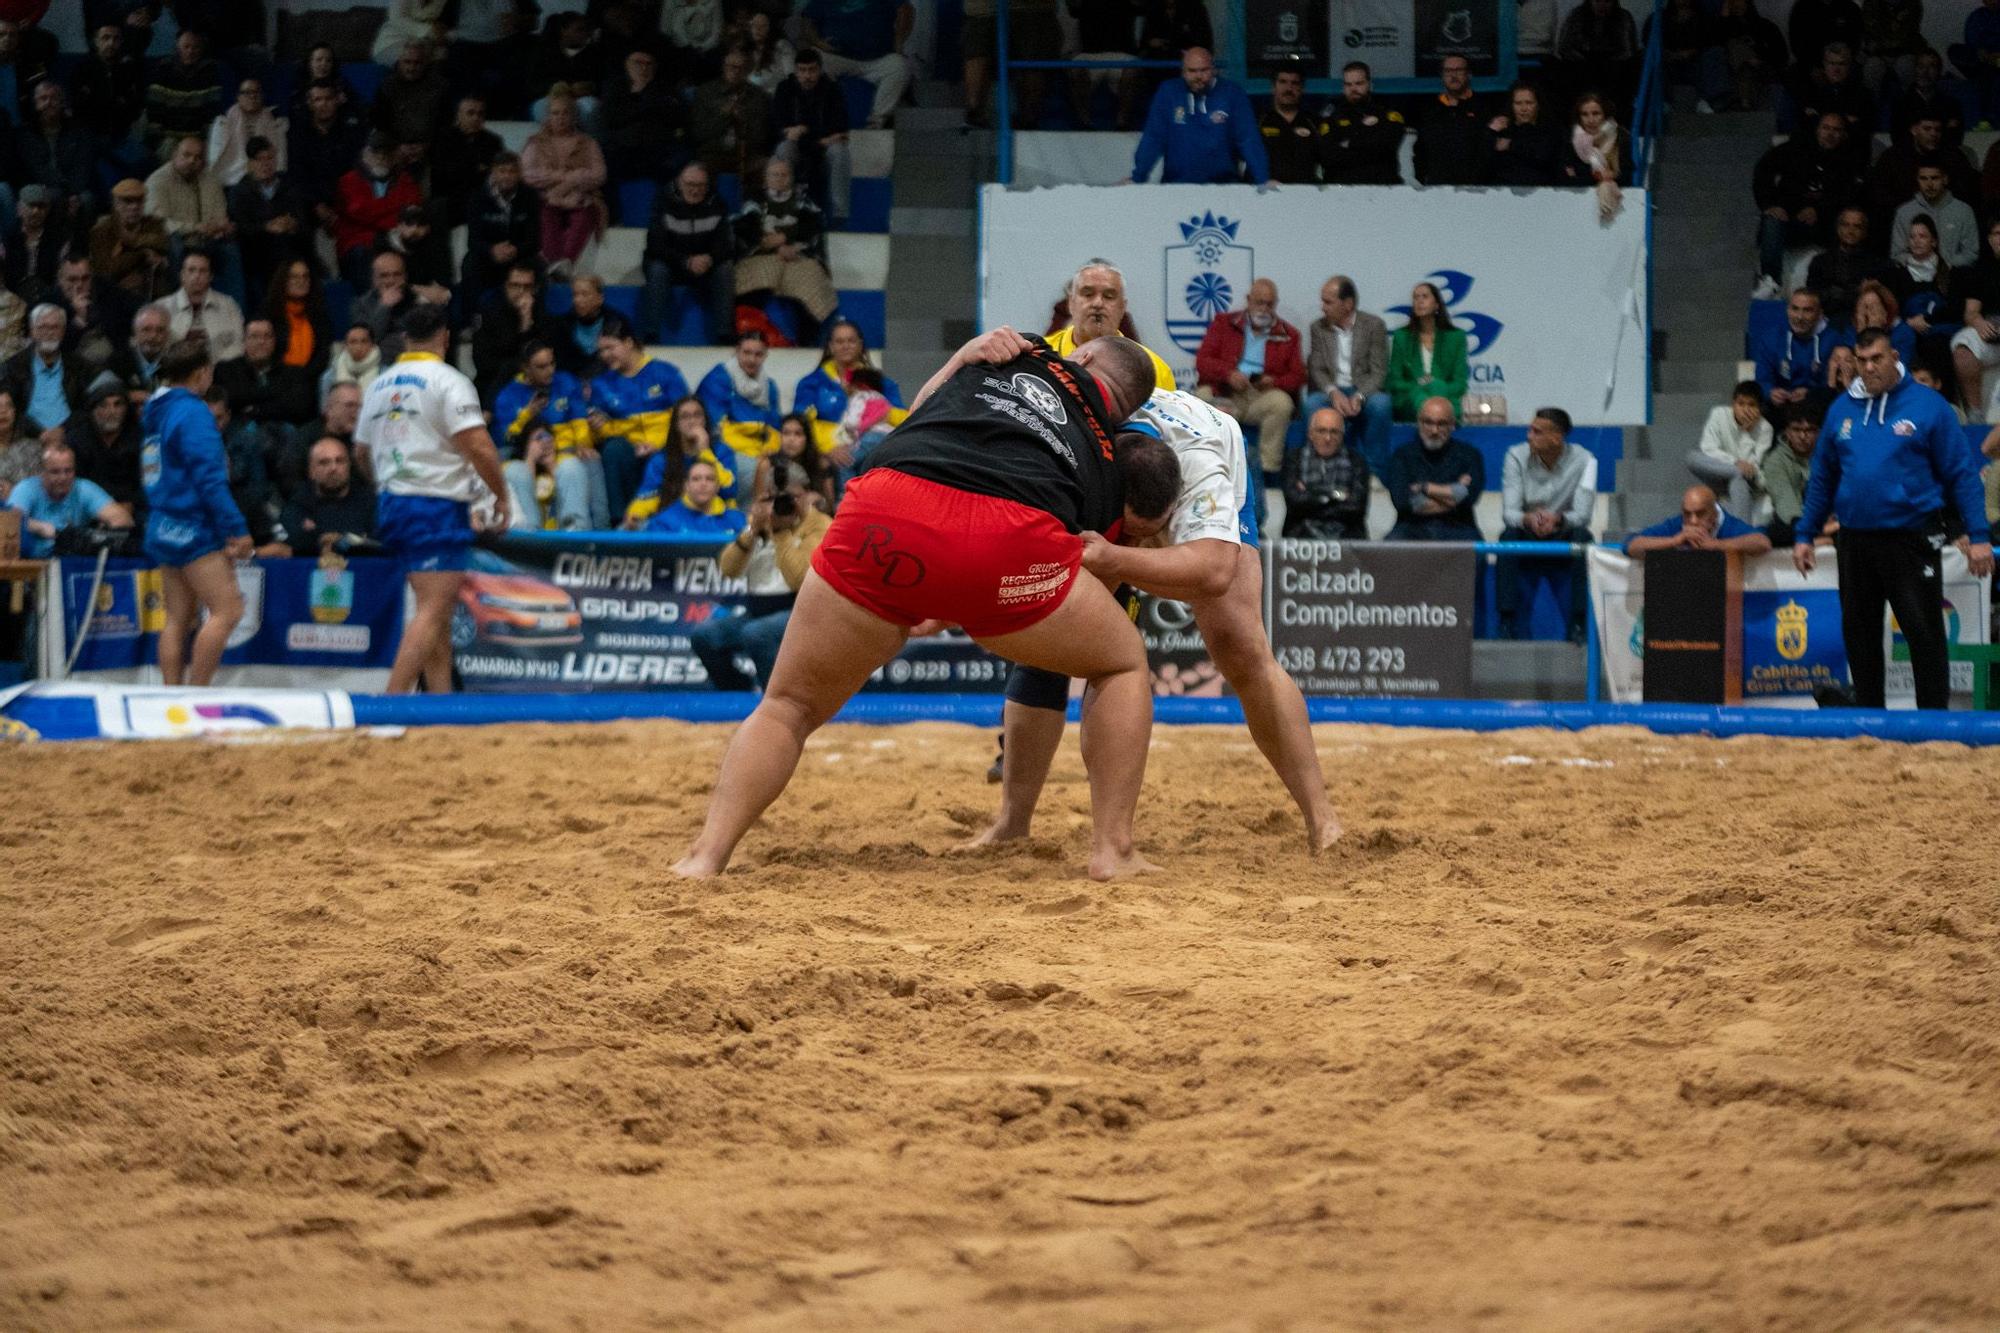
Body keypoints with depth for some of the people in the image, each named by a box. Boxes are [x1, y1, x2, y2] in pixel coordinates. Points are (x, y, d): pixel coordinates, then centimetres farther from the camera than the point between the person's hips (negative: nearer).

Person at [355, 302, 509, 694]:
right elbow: (478, 446, -15)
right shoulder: (447, 381, -8)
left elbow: (364, 449, 21)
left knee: (440, 614, 14)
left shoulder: (380, 384, 13)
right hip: (438, 506, -8)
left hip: (391, 503, 8)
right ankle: (392, 700, -21)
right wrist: (502, 496, -4)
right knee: (433, 610, -11)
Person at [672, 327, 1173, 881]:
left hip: (885, 520, 1)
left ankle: (704, 857, 2)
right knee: (1125, 664, 29)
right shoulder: (1108, 464, 32)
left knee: (789, 707, 20)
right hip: (1011, 540, -1)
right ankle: (1113, 852, 20)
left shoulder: (1022, 357, 33)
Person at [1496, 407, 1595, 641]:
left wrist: (1558, 519, -42)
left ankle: (1578, 623, -31)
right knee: (1508, 535, -31)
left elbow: (1582, 515, -19)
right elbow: (1508, 513, -16)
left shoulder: (1583, 461, -10)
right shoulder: (1517, 457, -8)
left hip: (1564, 540, -1)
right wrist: (1529, 519, -40)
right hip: (1526, 541, 1)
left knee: (1583, 536, -32)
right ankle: (1507, 623, -31)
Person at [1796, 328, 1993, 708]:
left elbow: (1962, 473, -3)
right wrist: (1804, 536, 13)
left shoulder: (1928, 406, -4)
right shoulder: (1842, 410, 9)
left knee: (1924, 634, -5)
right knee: (1859, 635, 9)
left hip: (1912, 540, -4)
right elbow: (1822, 478, 16)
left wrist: (1978, 536, -9)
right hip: (1855, 542, 4)